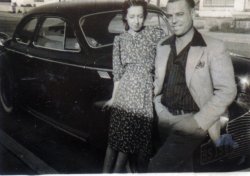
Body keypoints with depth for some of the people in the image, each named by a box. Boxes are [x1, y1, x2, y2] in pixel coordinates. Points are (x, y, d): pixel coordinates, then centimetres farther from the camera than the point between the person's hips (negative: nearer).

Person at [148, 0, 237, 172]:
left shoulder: (214, 47, -10)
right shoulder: (163, 46, 7)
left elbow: (227, 91, -12)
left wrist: (199, 122, -17)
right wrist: (160, 111, 1)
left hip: (192, 122, -5)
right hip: (167, 121, 6)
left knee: (158, 166, -16)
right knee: (181, 167, 18)